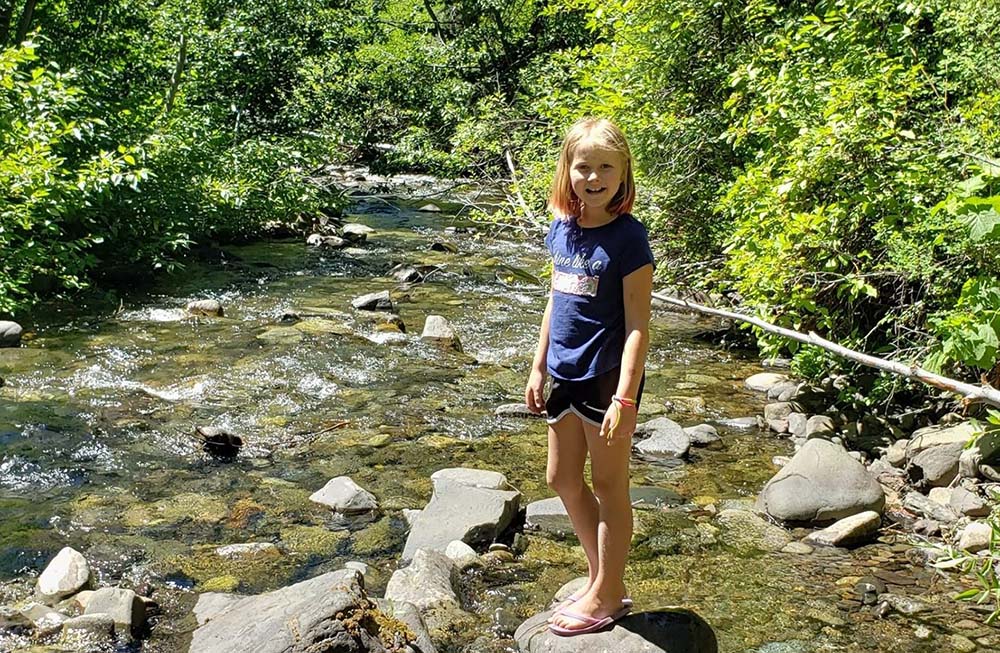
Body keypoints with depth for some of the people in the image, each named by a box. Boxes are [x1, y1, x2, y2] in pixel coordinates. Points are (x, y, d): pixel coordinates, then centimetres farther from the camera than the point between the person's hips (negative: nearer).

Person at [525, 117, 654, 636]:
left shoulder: (628, 237, -15)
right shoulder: (562, 229, 5)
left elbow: (637, 325, -16)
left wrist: (624, 397, -20)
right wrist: (538, 367, 15)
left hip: (608, 377, -8)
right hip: (567, 376, 8)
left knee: (608, 485, 6)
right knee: (563, 479, 18)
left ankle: (607, 595, 23)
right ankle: (599, 575, 35)